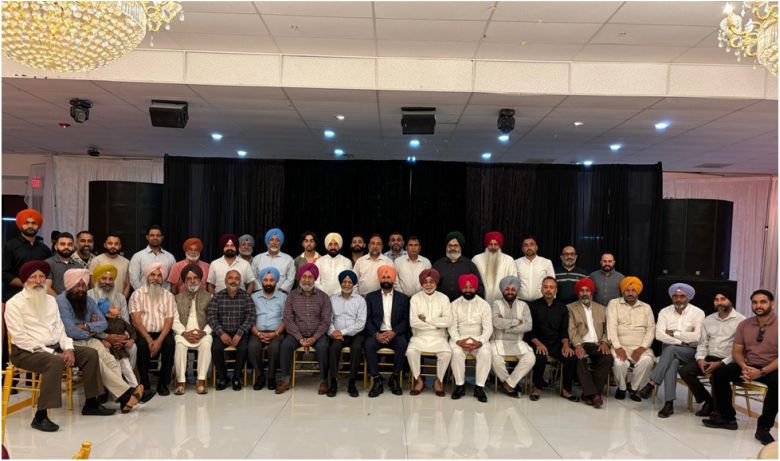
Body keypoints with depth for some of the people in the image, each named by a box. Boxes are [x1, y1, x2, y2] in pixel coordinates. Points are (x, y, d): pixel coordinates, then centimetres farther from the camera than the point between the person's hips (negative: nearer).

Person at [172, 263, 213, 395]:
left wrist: (204, 332, -15)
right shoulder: (178, 298, 18)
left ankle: (201, 380, -28)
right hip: (184, 334, 1)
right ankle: (181, 381, -26)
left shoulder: (209, 297, 14)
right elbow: (175, 321, 6)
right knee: (179, 343, -33)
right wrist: (184, 333, -12)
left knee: (206, 343, -34)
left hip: (202, 334, -1)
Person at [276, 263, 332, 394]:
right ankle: (285, 381, -14)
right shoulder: (292, 295, 4)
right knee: (285, 345, -26)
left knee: (323, 347, -30)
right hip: (297, 334, 1)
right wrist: (300, 338, -13)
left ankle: (324, 381, -15)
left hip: (317, 334, -1)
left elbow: (326, 320, -3)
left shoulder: (323, 296, 3)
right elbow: (288, 319, -3)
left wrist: (314, 338, -16)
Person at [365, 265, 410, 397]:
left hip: (395, 334, 0)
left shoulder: (403, 298, 12)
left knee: (403, 344, -32)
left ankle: (395, 378, -14)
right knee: (368, 344, -32)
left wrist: (394, 332, -15)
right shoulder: (371, 297, 12)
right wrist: (376, 334, -15)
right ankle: (377, 380, -20)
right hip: (376, 334, 0)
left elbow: (405, 320, 4)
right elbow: (367, 320, 3)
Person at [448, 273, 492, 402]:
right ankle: (460, 385, -14)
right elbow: (452, 326, -3)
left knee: (485, 353, -30)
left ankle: (479, 387, -16)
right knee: (456, 353, -32)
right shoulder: (454, 304, 4)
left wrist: (480, 342, -22)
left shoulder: (484, 305, 3)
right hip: (459, 339, 0)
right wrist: (458, 341, -22)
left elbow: (488, 327, -4)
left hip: (478, 339, 0)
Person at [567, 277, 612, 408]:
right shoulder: (570, 308, 12)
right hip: (580, 344, -2)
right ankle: (593, 394, -32)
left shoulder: (602, 309, 23)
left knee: (608, 358, -29)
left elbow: (607, 329, 15)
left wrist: (605, 342, -7)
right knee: (579, 358, -35)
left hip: (597, 345, 3)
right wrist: (577, 345, -18)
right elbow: (571, 329, -2)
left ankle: (588, 394, -23)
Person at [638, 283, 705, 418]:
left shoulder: (698, 313, 0)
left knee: (670, 349, -34)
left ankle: (651, 384, -33)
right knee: (673, 361, -33)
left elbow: (696, 337, -13)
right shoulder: (665, 312, 7)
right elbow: (659, 335, -6)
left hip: (690, 352, -2)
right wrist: (681, 341, -14)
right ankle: (669, 403, -37)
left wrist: (673, 333, -8)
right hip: (670, 350, 2)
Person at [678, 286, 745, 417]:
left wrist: (720, 363, -20)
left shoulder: (741, 321, -5)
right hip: (709, 358, 6)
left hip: (729, 362, -5)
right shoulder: (708, 320, 15)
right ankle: (709, 401, 2)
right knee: (685, 371, -16)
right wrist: (700, 358, -6)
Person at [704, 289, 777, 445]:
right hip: (748, 366, 5)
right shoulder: (744, 324, 5)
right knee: (719, 372, -17)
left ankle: (763, 427, -21)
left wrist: (761, 372, -27)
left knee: (776, 382, -37)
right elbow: (737, 351, 4)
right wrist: (744, 367, -17)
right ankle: (727, 418, -4)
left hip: (771, 368, -4)